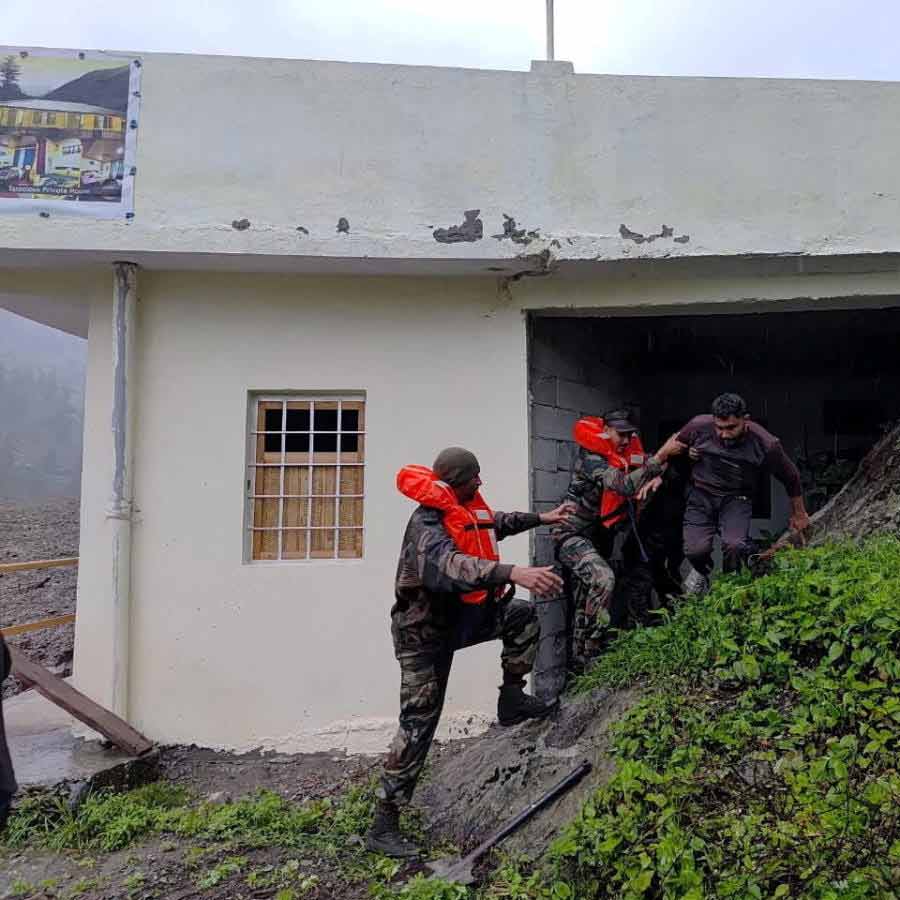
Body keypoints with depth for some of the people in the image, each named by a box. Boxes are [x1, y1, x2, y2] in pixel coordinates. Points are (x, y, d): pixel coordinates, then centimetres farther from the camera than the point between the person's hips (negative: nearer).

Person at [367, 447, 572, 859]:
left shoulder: (465, 508, -1)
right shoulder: (427, 523, -30)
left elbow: (495, 522, 23)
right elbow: (447, 565, -51)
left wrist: (541, 518, 27)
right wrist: (513, 572, -61)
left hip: (458, 616, 9)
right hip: (424, 631, -9)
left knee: (522, 614, 11)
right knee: (419, 722, -6)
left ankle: (512, 700, 21)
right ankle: (383, 825, 5)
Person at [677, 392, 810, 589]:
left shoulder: (765, 444, -16)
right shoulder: (699, 426, -15)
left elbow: (791, 478, 2)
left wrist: (799, 514, 14)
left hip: (736, 499, -1)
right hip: (701, 494, 1)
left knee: (734, 545, -29)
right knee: (696, 549, -21)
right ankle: (702, 572, 19)